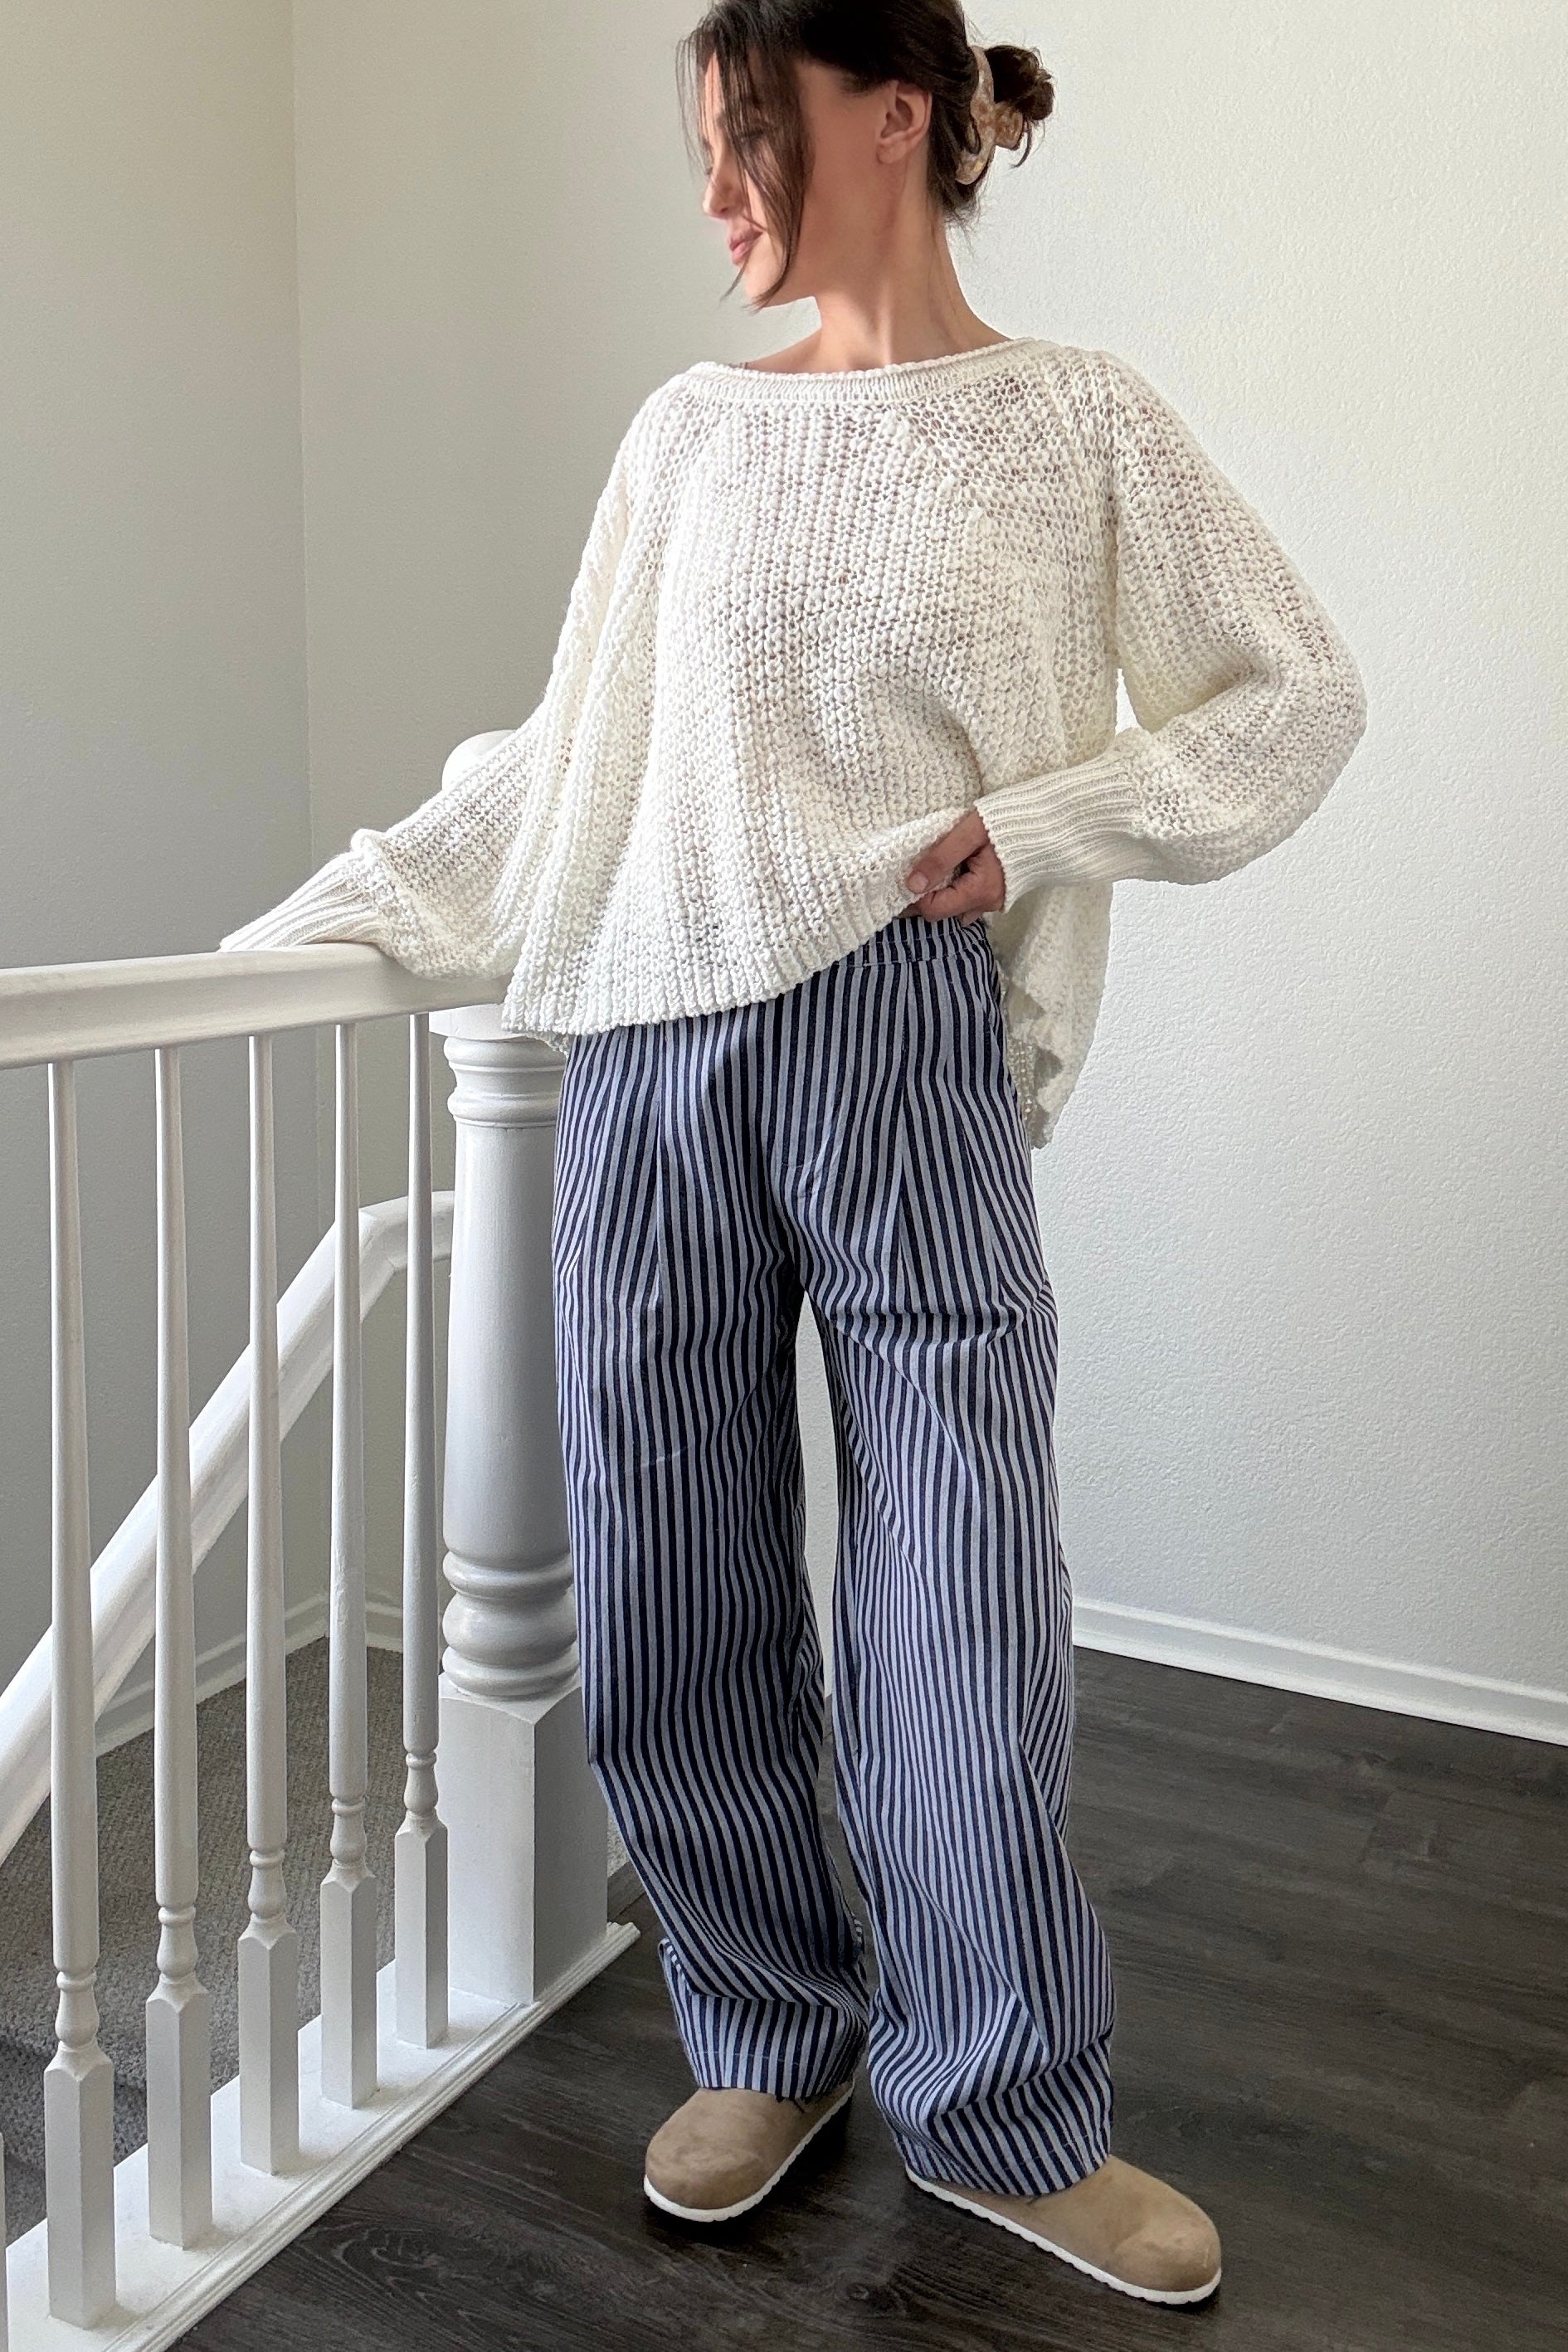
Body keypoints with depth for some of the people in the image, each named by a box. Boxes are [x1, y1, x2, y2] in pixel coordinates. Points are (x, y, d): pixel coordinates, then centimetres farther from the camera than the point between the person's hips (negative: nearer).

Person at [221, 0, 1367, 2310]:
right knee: (668, 1605, 7)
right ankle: (771, 2038, 30)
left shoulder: (1080, 422, 5)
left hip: (909, 1051, -3)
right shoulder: (689, 432, 13)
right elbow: (561, 756, 14)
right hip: (655, 1054, 3)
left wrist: (1043, 825, -5)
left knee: (955, 1604, 0)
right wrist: (324, 927, 9)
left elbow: (1298, 694, 7)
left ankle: (1009, 2118, 22)